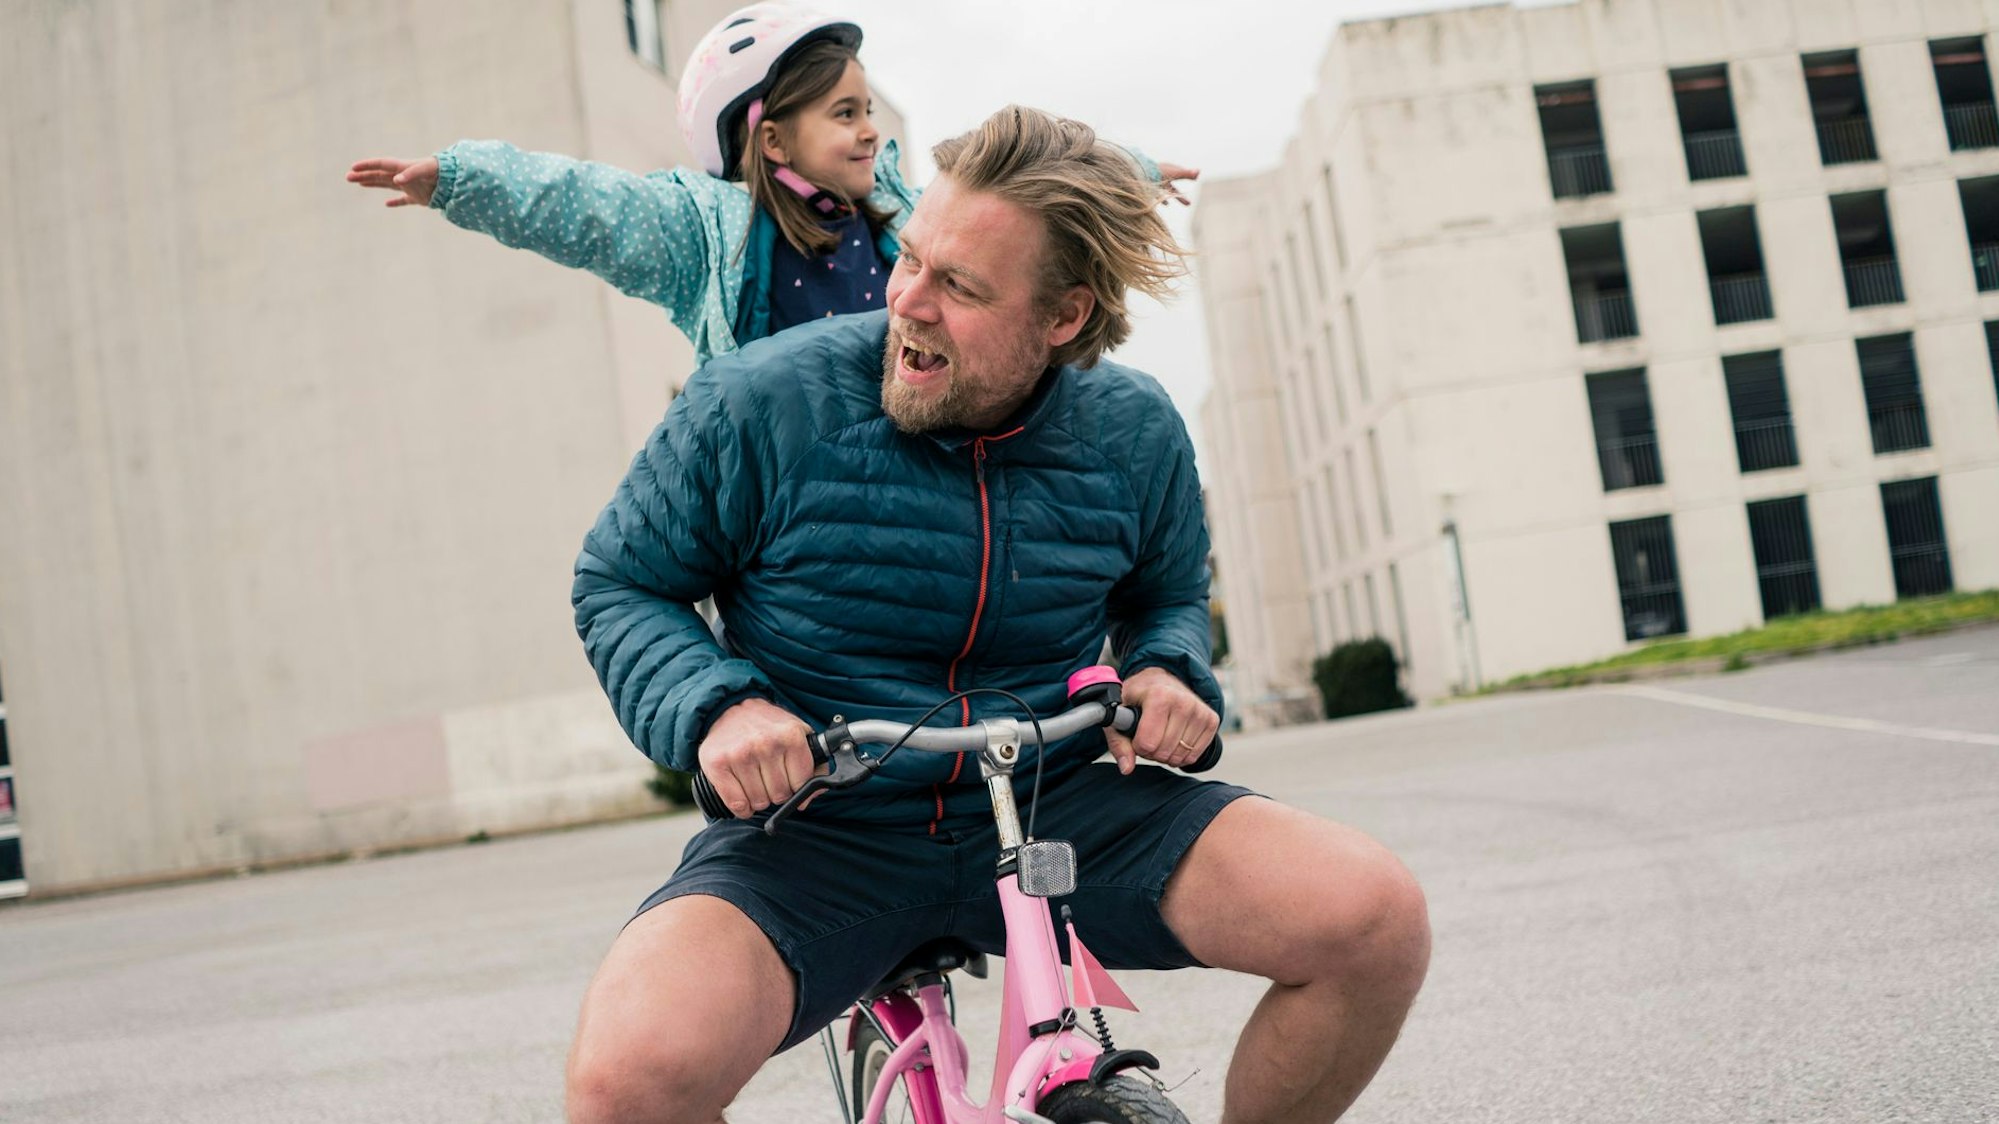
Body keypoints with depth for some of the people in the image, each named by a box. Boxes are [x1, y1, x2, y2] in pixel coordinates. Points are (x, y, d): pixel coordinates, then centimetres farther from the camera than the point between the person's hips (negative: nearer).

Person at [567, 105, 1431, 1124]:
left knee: (1376, 919, -17)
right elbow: (619, 585, 2)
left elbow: (1168, 592, 19)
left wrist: (1167, 673, -5)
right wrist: (715, 705, -19)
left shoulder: (1133, 434, -1)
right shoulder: (757, 405, -11)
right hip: (815, 832, -2)